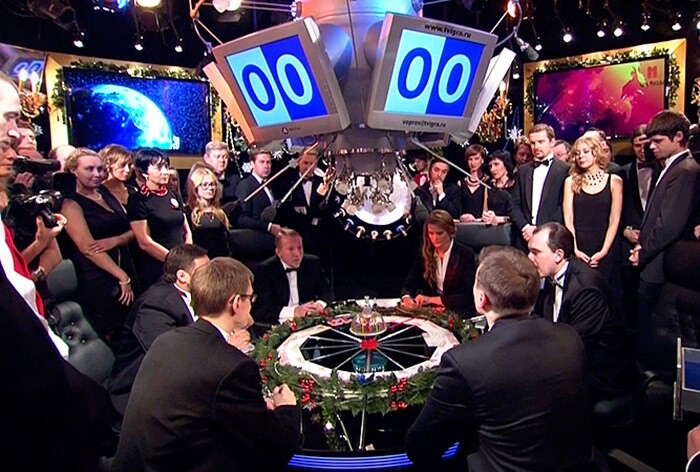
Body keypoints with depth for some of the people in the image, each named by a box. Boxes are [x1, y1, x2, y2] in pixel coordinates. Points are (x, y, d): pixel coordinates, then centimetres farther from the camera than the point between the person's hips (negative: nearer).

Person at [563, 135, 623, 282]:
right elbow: (568, 219, -1)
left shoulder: (614, 181, 3)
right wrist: (574, 249, -12)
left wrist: (604, 251, -11)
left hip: (605, 251, 0)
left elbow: (614, 220, -2)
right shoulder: (571, 181, 5)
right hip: (577, 251, 1)